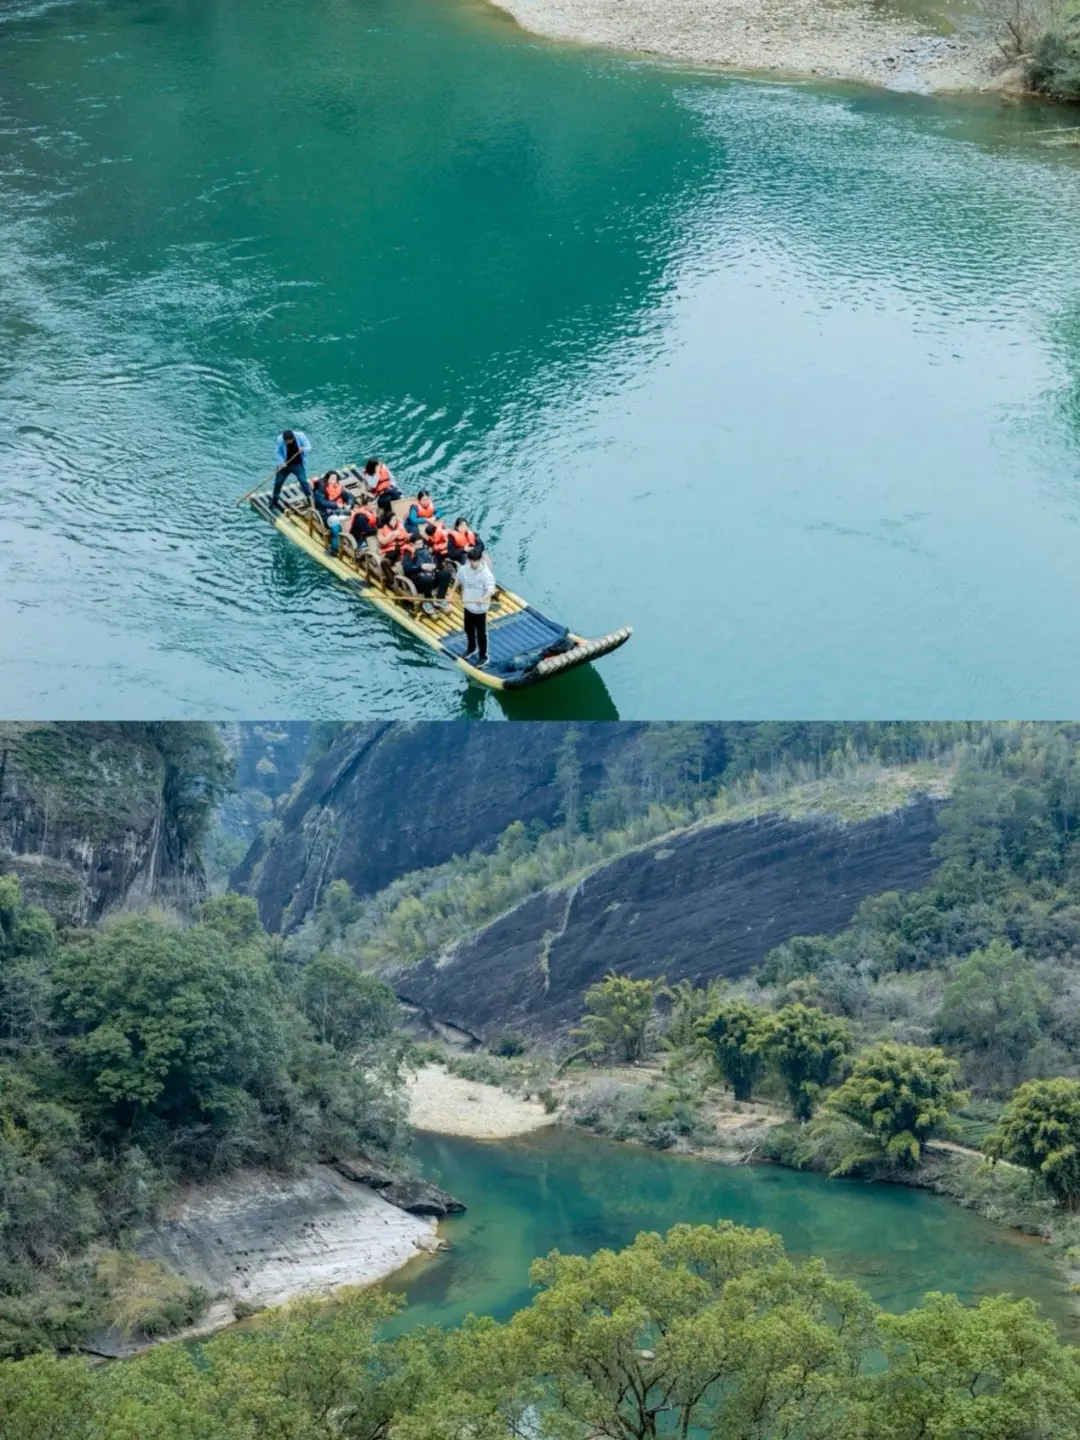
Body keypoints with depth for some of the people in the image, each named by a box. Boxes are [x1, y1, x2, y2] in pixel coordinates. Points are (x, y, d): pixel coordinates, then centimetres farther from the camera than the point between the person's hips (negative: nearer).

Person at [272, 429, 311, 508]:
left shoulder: (300, 436, -21)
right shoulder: (280, 439, -20)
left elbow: (308, 447, -14)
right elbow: (277, 453, -10)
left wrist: (304, 449, -38)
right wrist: (281, 462, -28)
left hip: (298, 464, -1)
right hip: (284, 465, 1)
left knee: (303, 481, -11)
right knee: (278, 482, 9)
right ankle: (274, 501, 31)